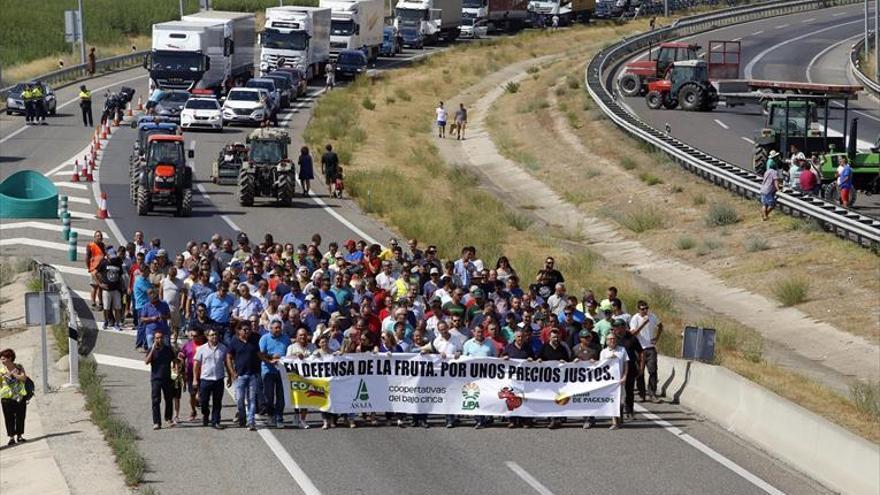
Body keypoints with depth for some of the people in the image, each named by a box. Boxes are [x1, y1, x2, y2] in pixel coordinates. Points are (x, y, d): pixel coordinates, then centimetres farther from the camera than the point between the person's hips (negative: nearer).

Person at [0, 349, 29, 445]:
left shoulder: (19, 367, 1)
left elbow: (24, 378, -11)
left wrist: (12, 374, -18)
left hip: (20, 396, 1)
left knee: (20, 417, 6)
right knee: (9, 418, -3)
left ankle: (19, 436, 18)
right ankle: (11, 437, 2)